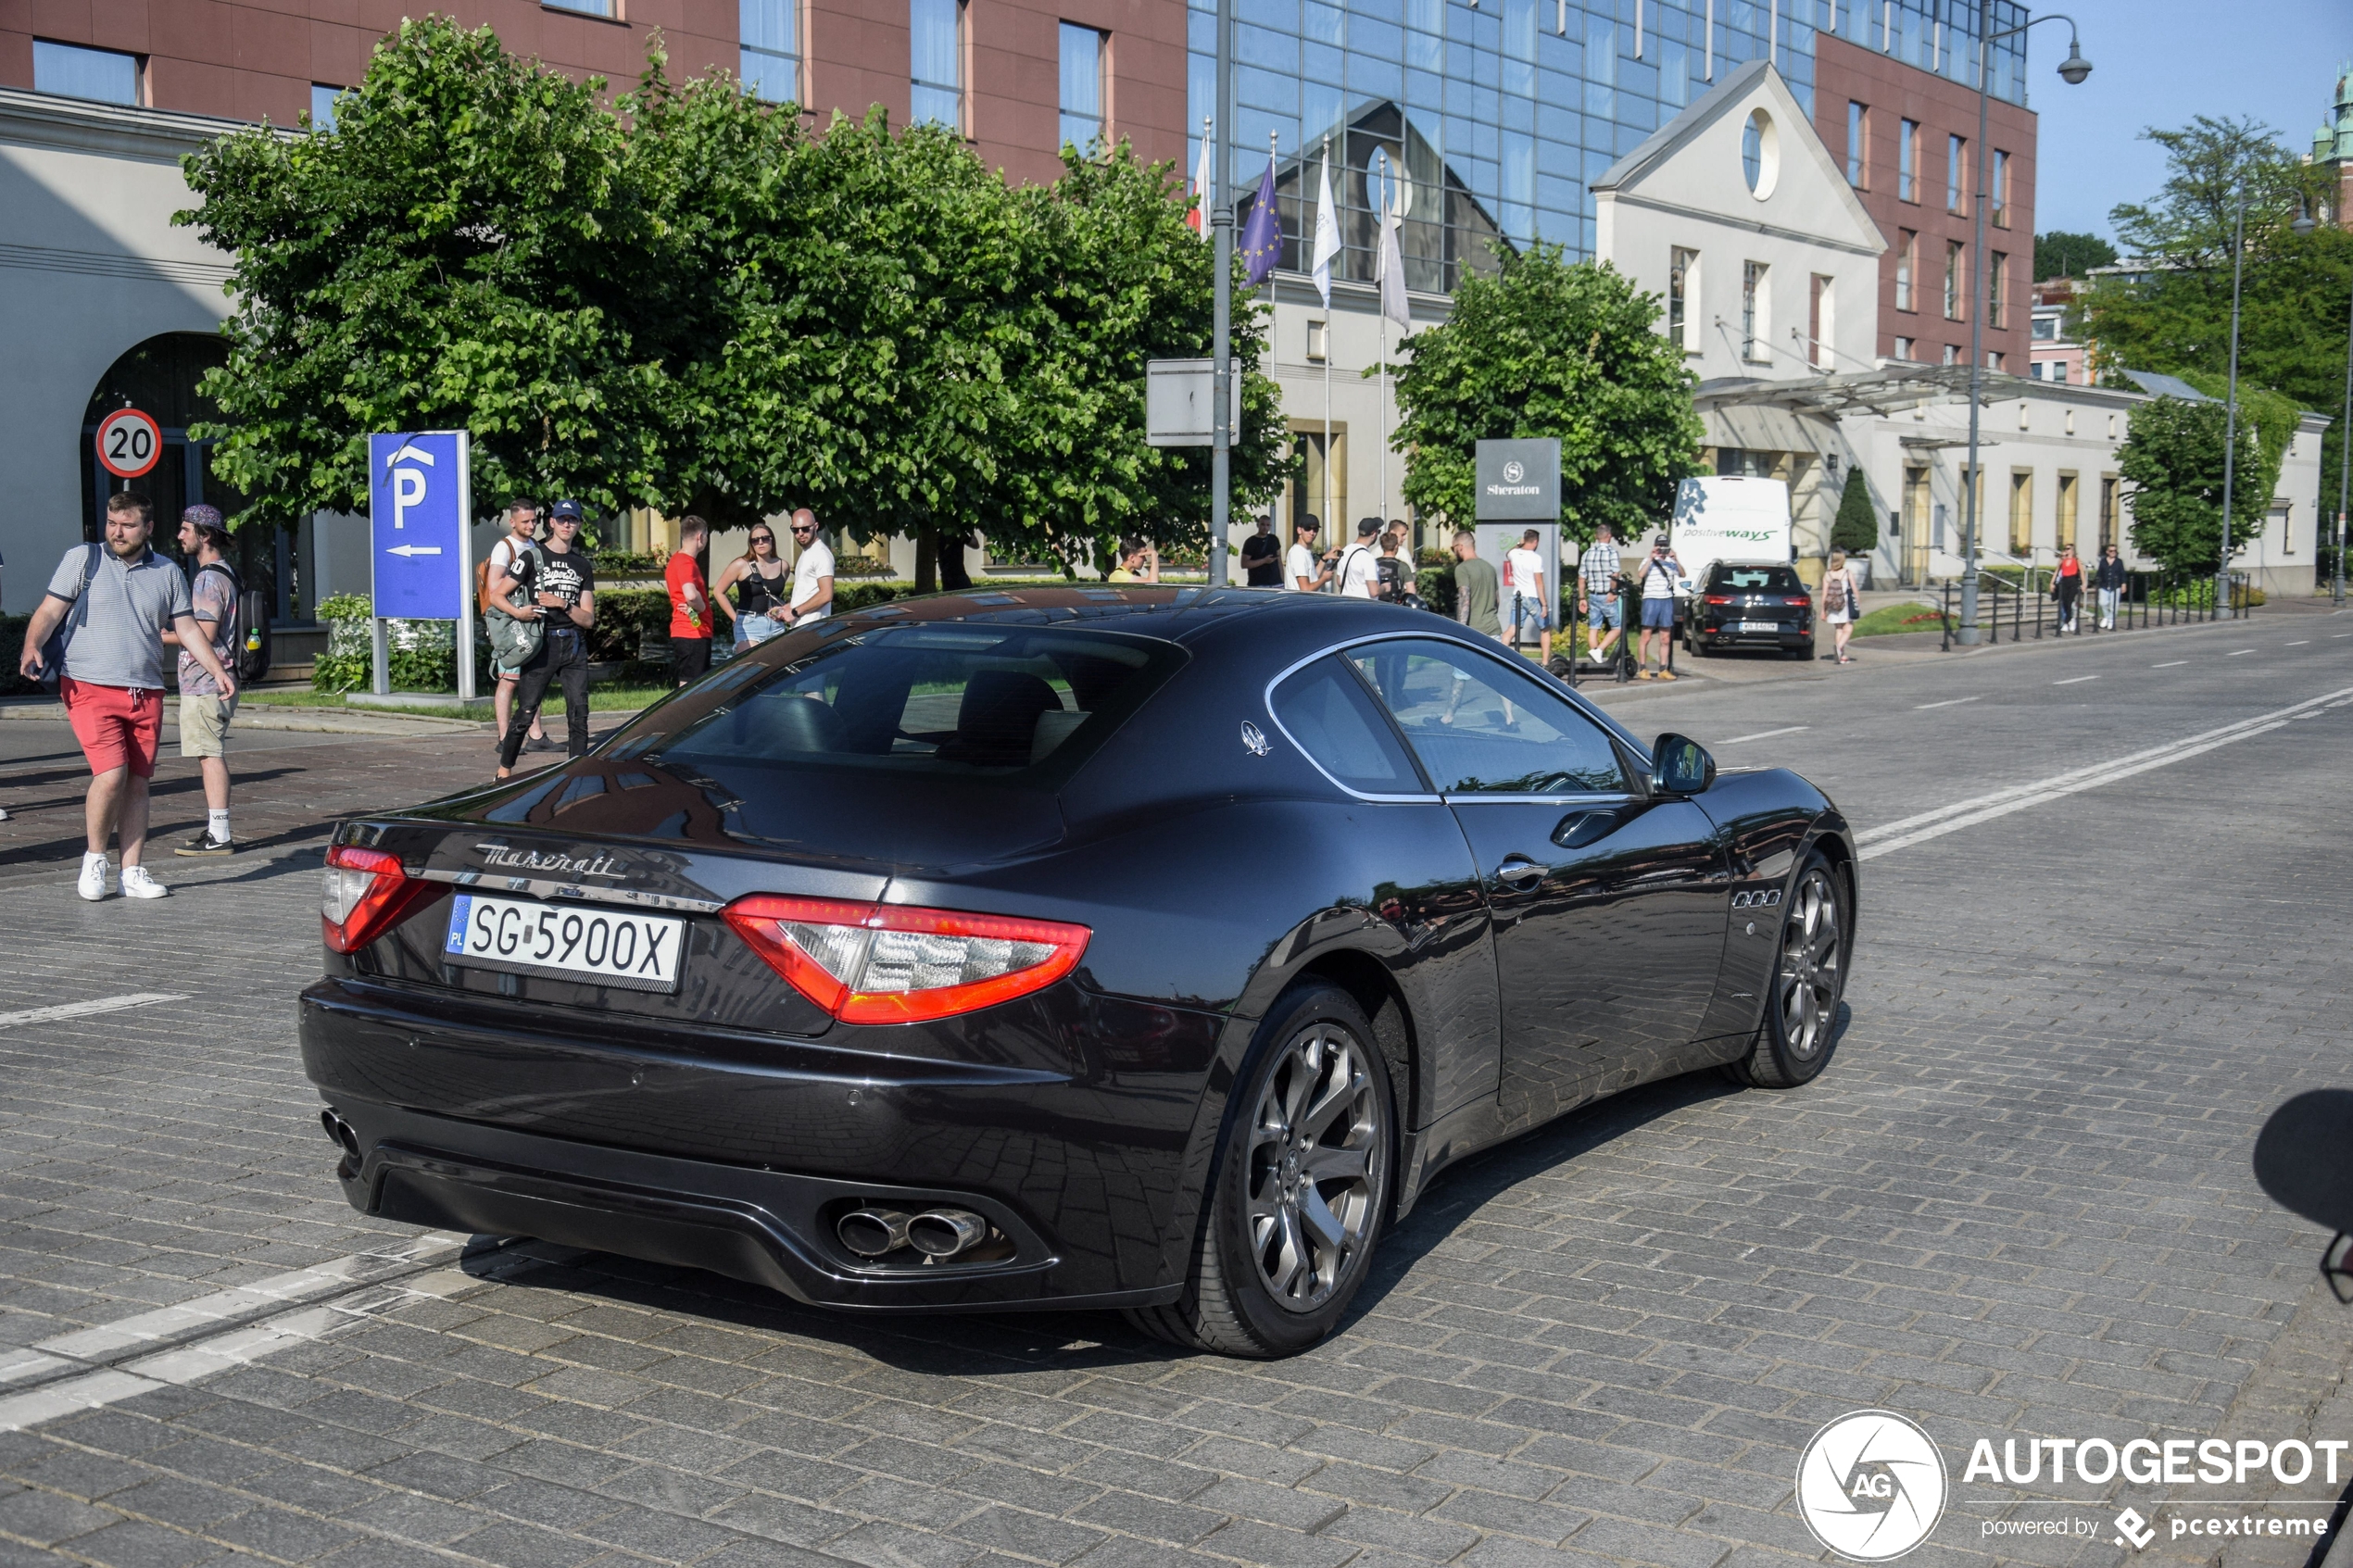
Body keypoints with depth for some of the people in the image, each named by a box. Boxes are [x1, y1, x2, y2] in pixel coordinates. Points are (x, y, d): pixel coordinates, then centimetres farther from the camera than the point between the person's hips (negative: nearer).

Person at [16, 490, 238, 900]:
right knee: (111, 773, -16)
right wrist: (32, 646, -18)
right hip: (89, 687, -3)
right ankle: (94, 858, 4)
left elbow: (188, 628, 15)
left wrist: (219, 671, 5)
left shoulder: (168, 573, 13)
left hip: (146, 693, 4)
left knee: (137, 782, 4)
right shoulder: (82, 559, 4)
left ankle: (133, 872, 12)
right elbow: (50, 611, 1)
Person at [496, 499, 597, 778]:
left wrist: (563, 604, -9)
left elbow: (588, 619, 8)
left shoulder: (583, 565, 13)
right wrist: (518, 612, -17)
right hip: (542, 643, -3)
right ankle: (504, 771, 9)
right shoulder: (532, 558, 3)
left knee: (579, 714, -3)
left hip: (574, 646, 3)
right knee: (525, 712, -2)